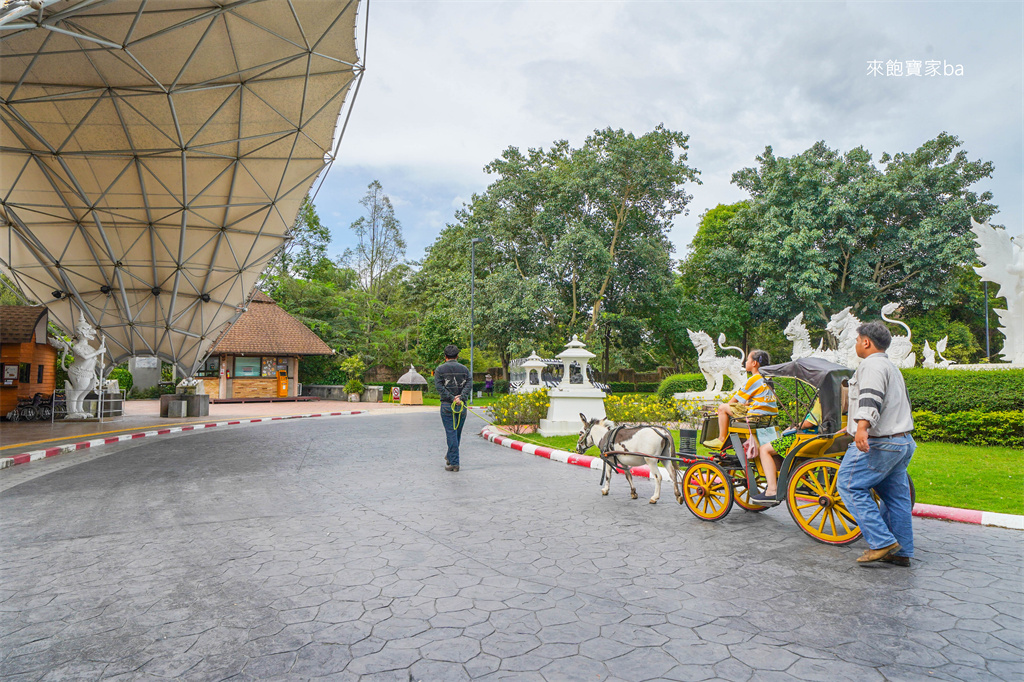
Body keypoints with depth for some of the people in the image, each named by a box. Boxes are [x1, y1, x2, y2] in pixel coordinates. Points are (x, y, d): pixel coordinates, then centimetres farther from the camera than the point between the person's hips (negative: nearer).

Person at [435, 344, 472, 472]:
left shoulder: (440, 369, 2)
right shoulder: (464, 369, 8)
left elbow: (439, 387, -10)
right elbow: (469, 385, -5)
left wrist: (452, 399, -14)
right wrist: (461, 397, -14)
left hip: (447, 405, -2)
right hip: (462, 405, 3)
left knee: (451, 434, -1)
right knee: (457, 433, 16)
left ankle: (454, 463, -2)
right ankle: (449, 457, 31)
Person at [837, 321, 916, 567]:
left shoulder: (873, 365, -11)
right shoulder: (892, 367, 23)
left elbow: (871, 397, -30)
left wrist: (862, 427, -45)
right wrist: (855, 426, 44)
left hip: (878, 443, -10)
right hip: (902, 441, 11)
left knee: (850, 485, -6)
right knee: (896, 494, 13)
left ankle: (882, 542, -8)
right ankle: (901, 552, 18)